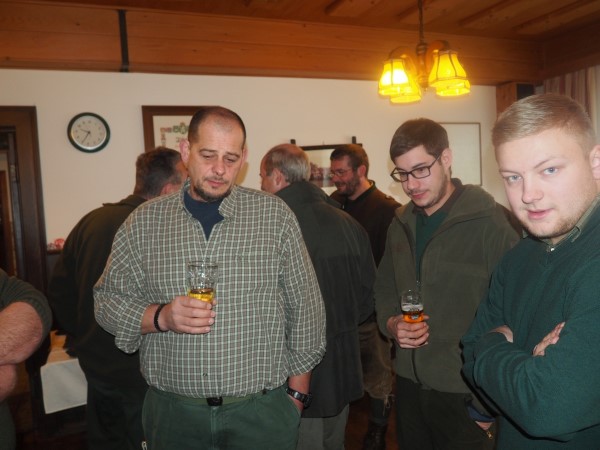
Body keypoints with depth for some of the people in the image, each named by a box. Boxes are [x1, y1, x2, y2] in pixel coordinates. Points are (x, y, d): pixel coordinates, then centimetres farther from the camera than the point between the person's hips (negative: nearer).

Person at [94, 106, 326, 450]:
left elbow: (306, 309, 0)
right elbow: (107, 300, 2)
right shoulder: (144, 221, -1)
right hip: (173, 411, 2)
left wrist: (297, 393, 1)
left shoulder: (276, 215, -4)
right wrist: (160, 316, -16)